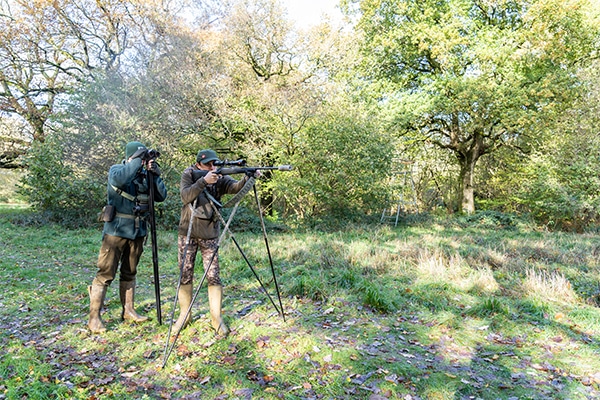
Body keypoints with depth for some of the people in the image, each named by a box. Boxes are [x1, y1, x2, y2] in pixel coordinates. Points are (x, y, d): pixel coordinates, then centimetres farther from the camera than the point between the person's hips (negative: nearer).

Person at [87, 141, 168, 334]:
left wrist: (155, 175, -10)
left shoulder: (145, 174, 8)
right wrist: (138, 161, -25)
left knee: (129, 273, 14)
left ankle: (128, 311, 25)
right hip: (116, 230, -5)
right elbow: (119, 179, -30)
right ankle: (94, 317, 6)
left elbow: (161, 196, 1)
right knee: (105, 274, -3)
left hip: (137, 231, 5)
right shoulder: (116, 170, -5)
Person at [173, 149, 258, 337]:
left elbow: (236, 187, -23)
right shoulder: (188, 174, -4)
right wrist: (204, 181, -34)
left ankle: (217, 318, 11)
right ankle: (184, 314, 26)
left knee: (213, 277, -2)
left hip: (210, 236, 0)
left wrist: (248, 177, -43)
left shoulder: (220, 178, -4)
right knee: (185, 275, 8)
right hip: (187, 234, 0)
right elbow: (186, 196, -21)